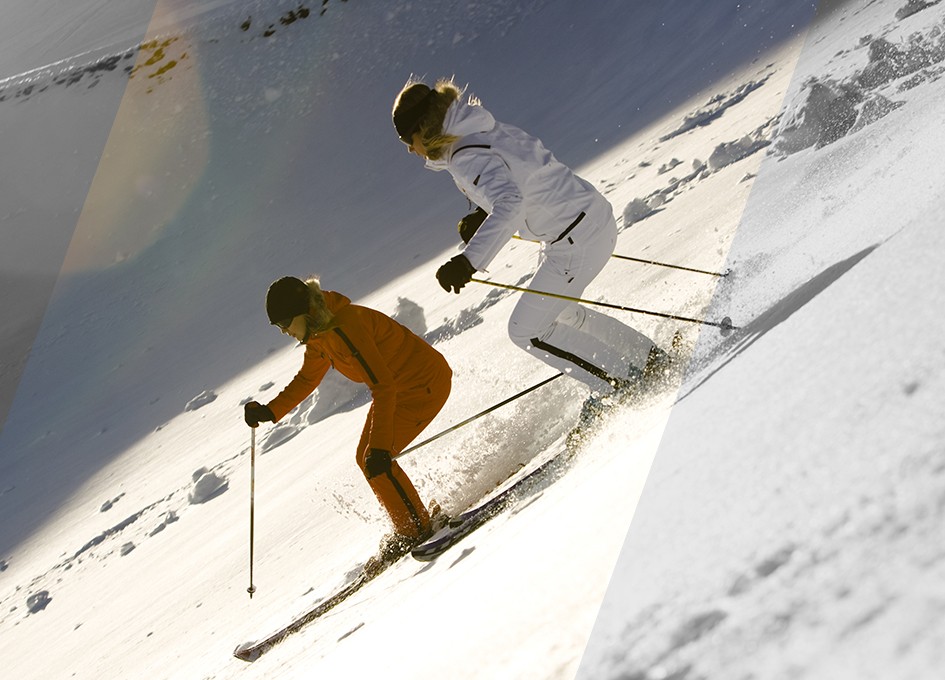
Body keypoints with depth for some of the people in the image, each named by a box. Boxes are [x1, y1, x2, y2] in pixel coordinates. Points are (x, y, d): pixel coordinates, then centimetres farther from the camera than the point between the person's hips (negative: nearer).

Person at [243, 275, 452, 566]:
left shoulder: (344, 328, -30)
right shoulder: (317, 332, 1)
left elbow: (383, 387, -34)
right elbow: (307, 379, 19)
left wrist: (379, 446, -37)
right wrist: (270, 411, 10)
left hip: (425, 383, -10)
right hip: (398, 386, 10)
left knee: (375, 461, -13)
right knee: (365, 458, 9)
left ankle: (417, 529, 2)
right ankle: (411, 528, 18)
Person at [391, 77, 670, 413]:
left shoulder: (467, 158, -22)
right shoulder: (486, 131, 8)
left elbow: (510, 202, -39)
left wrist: (470, 260, -46)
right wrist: (482, 216, 14)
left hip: (576, 237, -10)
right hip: (592, 217, 10)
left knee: (526, 330, -1)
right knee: (557, 311, 28)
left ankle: (623, 383, 5)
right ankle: (652, 360, 31)